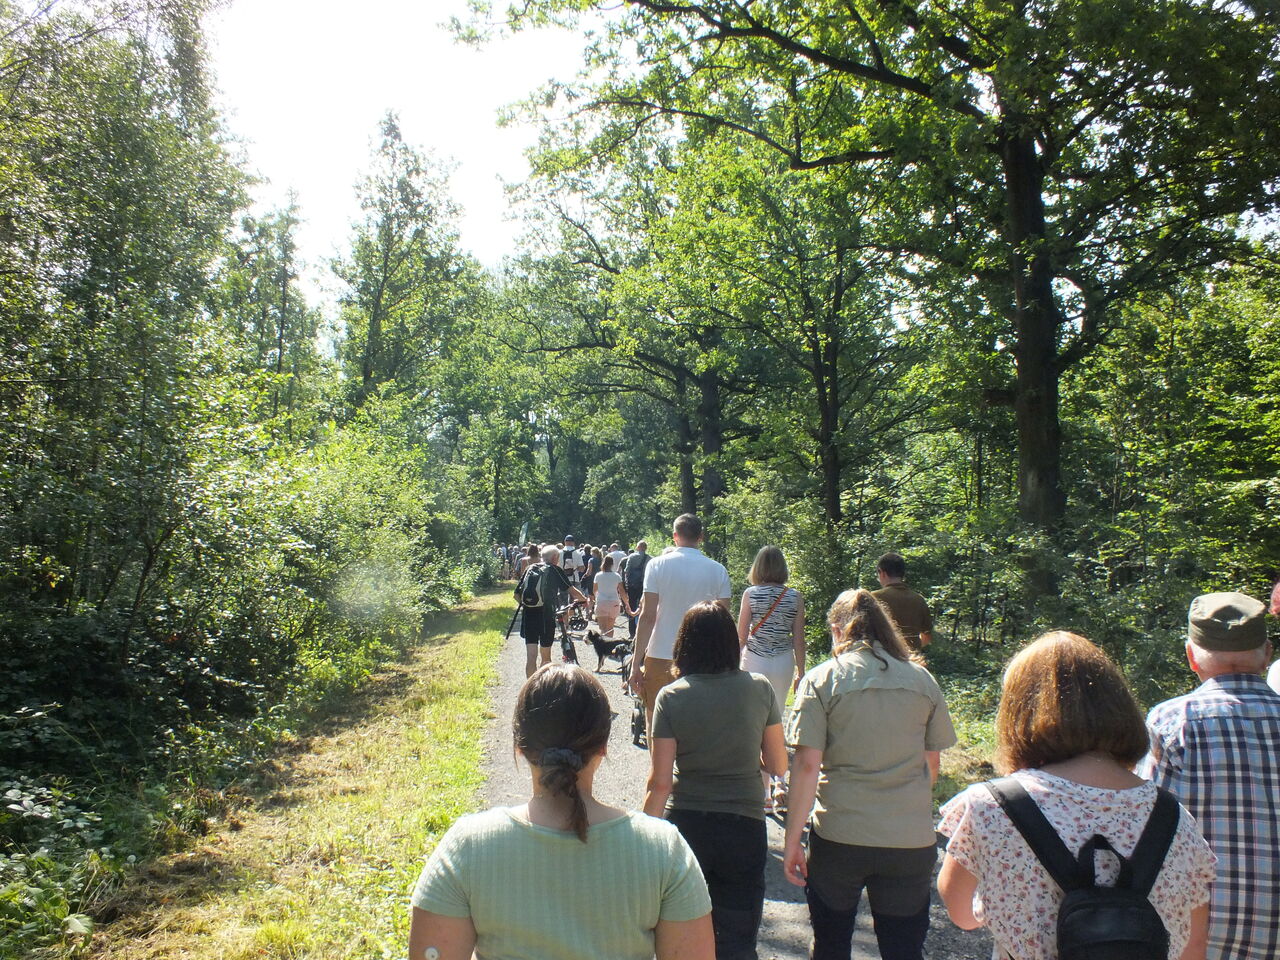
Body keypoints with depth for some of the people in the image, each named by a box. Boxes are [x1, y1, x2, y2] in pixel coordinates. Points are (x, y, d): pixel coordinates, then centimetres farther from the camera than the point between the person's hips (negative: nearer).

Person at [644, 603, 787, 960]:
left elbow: (660, 782, -11)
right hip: (744, 827, 1)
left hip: (684, 825, 0)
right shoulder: (760, 689, -6)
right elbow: (778, 765, 0)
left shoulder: (671, 697, -10)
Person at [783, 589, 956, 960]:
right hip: (912, 841, 2)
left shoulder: (821, 679, -6)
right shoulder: (922, 679, 2)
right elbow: (931, 765, 9)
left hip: (839, 836, -2)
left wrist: (792, 839, -6)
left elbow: (806, 764, -12)